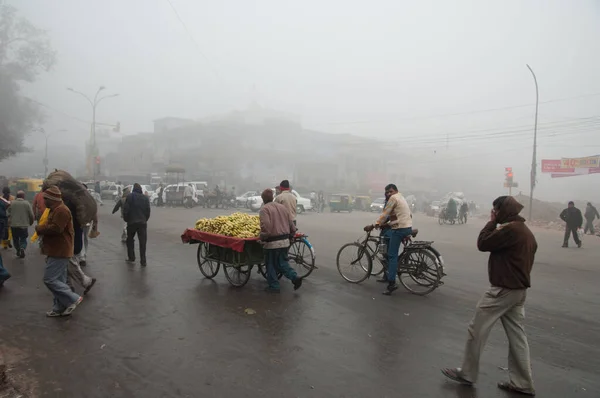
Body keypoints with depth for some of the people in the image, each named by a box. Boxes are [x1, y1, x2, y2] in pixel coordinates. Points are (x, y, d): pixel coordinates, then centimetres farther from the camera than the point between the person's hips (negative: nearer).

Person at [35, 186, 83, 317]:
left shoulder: (61, 210, -18)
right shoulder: (56, 209, 18)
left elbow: (56, 228, -27)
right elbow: (52, 226, 26)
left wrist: (39, 229, -12)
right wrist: (42, 229, 6)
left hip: (59, 252, -11)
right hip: (57, 251, 11)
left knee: (49, 279, -9)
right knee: (58, 280, 12)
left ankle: (73, 299, -4)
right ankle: (60, 308, 18)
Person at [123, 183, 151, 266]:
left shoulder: (130, 196, -5)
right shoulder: (145, 198, 4)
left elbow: (125, 209, -8)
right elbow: (148, 211, 4)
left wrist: (126, 219, 6)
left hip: (132, 222, -1)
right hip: (143, 222, 2)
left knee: (130, 240, 18)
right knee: (142, 242, 2)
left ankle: (131, 258, 19)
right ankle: (143, 261, -1)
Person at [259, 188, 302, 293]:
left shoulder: (264, 209, -10)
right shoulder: (283, 207, 11)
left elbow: (266, 227, -23)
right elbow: (292, 225, 11)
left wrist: (262, 238, -9)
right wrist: (290, 236, 22)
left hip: (272, 242, -7)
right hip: (285, 241, 7)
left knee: (271, 265, 9)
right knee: (282, 262, 19)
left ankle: (274, 286, 16)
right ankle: (295, 277, 4)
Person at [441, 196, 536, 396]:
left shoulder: (510, 229, -20)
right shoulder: (526, 231, 12)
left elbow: (482, 244, -16)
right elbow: (525, 259, 19)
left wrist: (492, 221, -7)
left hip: (503, 289, -10)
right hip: (519, 289, 10)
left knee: (476, 329, 1)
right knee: (517, 336, 13)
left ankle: (467, 373, 13)